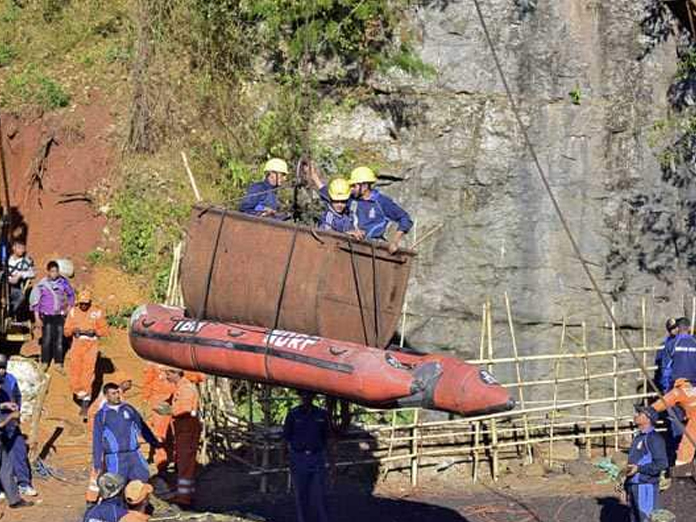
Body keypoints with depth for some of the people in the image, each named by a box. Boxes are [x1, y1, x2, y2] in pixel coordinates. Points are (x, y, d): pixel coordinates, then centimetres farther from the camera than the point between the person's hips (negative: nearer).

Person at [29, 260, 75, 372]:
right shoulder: (42, 284, -11)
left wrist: (69, 306, 7)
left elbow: (71, 294, 15)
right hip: (46, 316, -3)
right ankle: (44, 363, 4)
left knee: (59, 340, 5)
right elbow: (35, 301, -6)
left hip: (59, 315, 3)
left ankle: (59, 364, 13)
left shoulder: (63, 282, -2)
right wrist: (37, 318, -8)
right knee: (46, 340, -5)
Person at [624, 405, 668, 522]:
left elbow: (662, 464, -19)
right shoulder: (637, 438, 16)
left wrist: (639, 468, -24)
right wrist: (627, 487, 21)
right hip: (633, 486, 9)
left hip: (646, 487, -9)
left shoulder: (654, 438, -12)